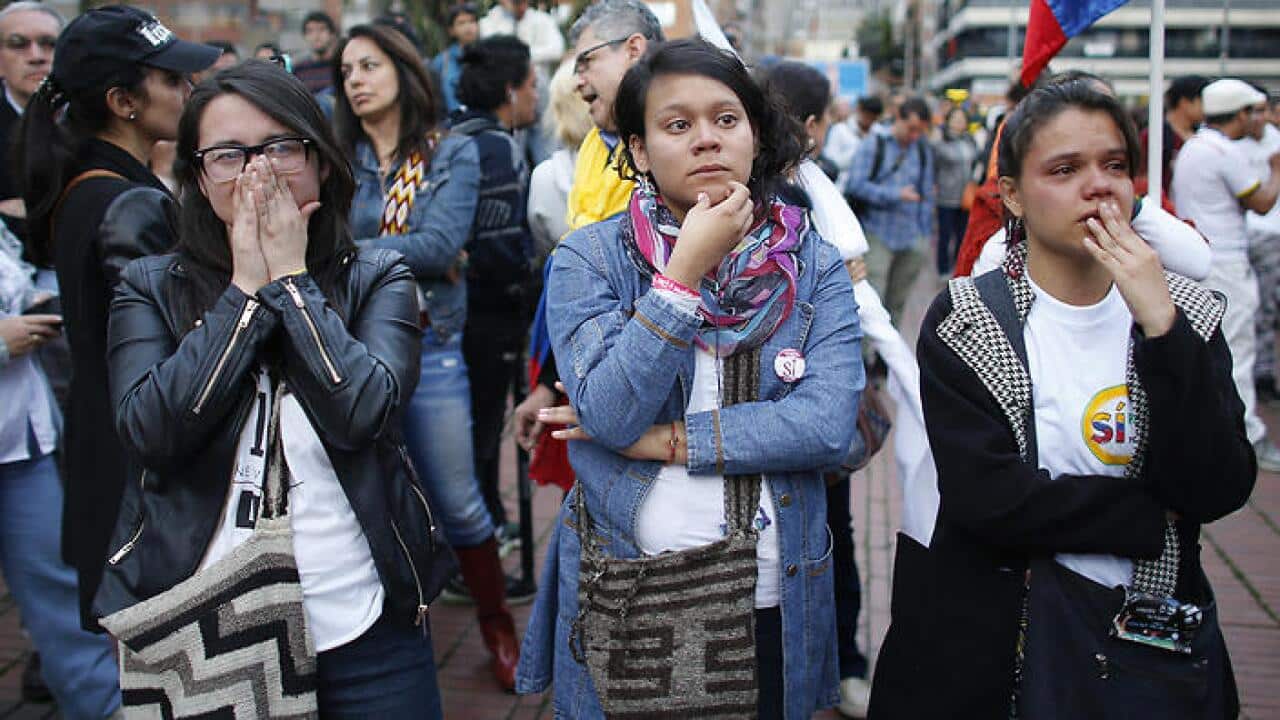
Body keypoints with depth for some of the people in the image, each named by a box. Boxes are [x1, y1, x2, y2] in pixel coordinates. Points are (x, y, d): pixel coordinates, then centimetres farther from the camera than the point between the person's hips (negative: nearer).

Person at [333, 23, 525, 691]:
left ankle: (497, 625, 26)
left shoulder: (453, 154, -1)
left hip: (429, 351, -2)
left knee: (457, 503, 6)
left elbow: (440, 244, -15)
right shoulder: (337, 160, 5)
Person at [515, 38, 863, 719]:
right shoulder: (588, 258, -5)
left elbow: (828, 424, -14)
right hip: (622, 602, -1)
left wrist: (664, 438, -16)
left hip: (771, 600, 2)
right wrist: (686, 269, -21)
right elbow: (610, 416, -18)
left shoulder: (814, 266, -1)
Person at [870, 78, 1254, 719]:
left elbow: (1218, 490, -13)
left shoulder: (1186, 312, 0)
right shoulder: (964, 323, -10)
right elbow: (986, 497, -21)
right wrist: (1152, 516, -13)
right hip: (997, 638, -3)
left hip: (1157, 636, 3)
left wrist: (1160, 324, -20)